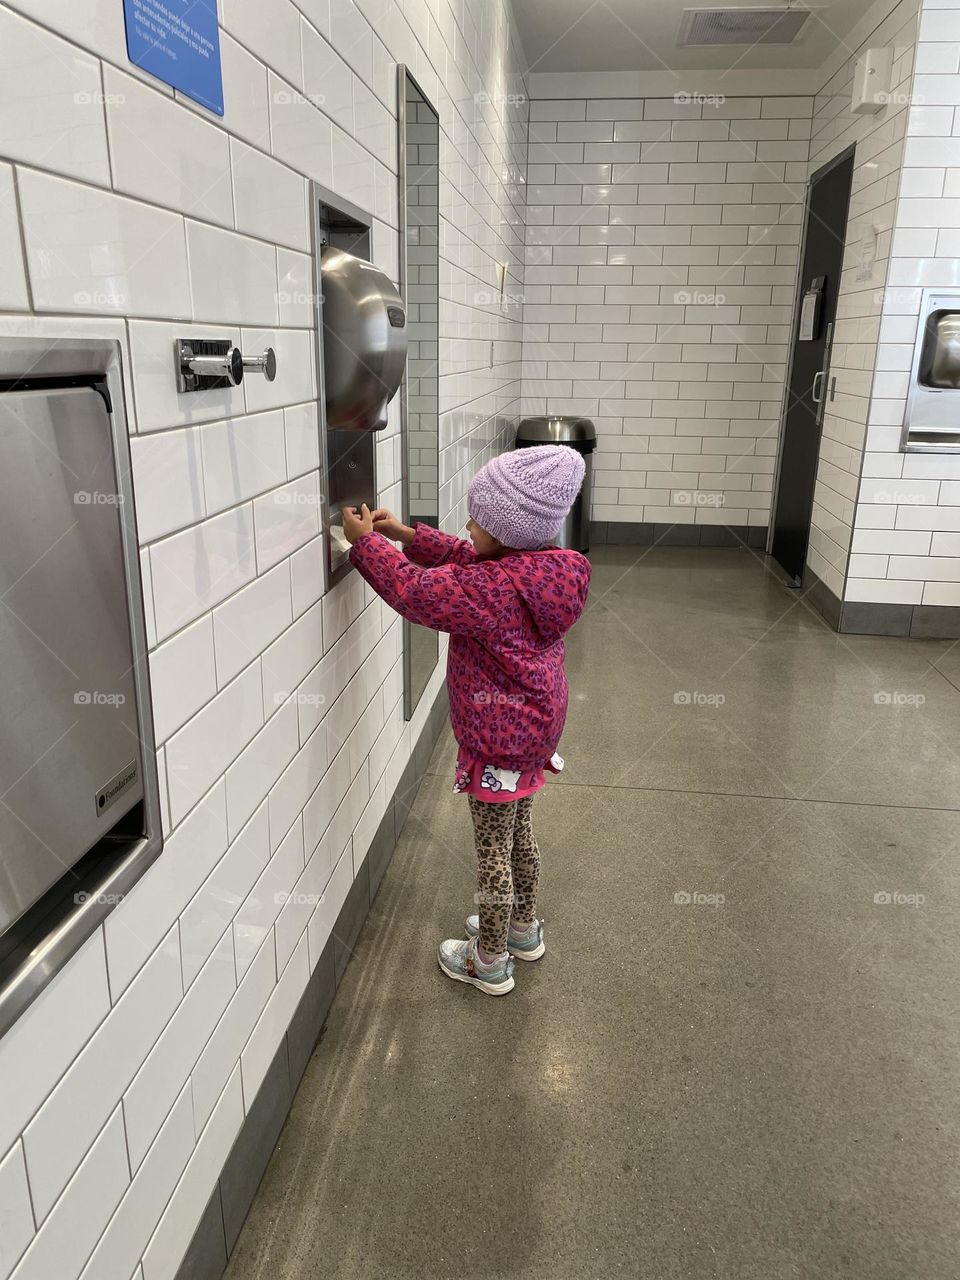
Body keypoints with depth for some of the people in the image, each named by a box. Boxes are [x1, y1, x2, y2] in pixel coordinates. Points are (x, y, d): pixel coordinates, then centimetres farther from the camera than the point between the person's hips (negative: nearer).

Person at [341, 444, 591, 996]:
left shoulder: (495, 589, -29)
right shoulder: (544, 567, -2)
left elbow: (414, 590, -22)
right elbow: (465, 561, 10)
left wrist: (365, 540, -8)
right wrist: (407, 534, 5)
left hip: (499, 739, -9)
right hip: (535, 724, 9)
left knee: (493, 849, 7)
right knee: (519, 832, 25)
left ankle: (489, 962, 26)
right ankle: (524, 929, 45)